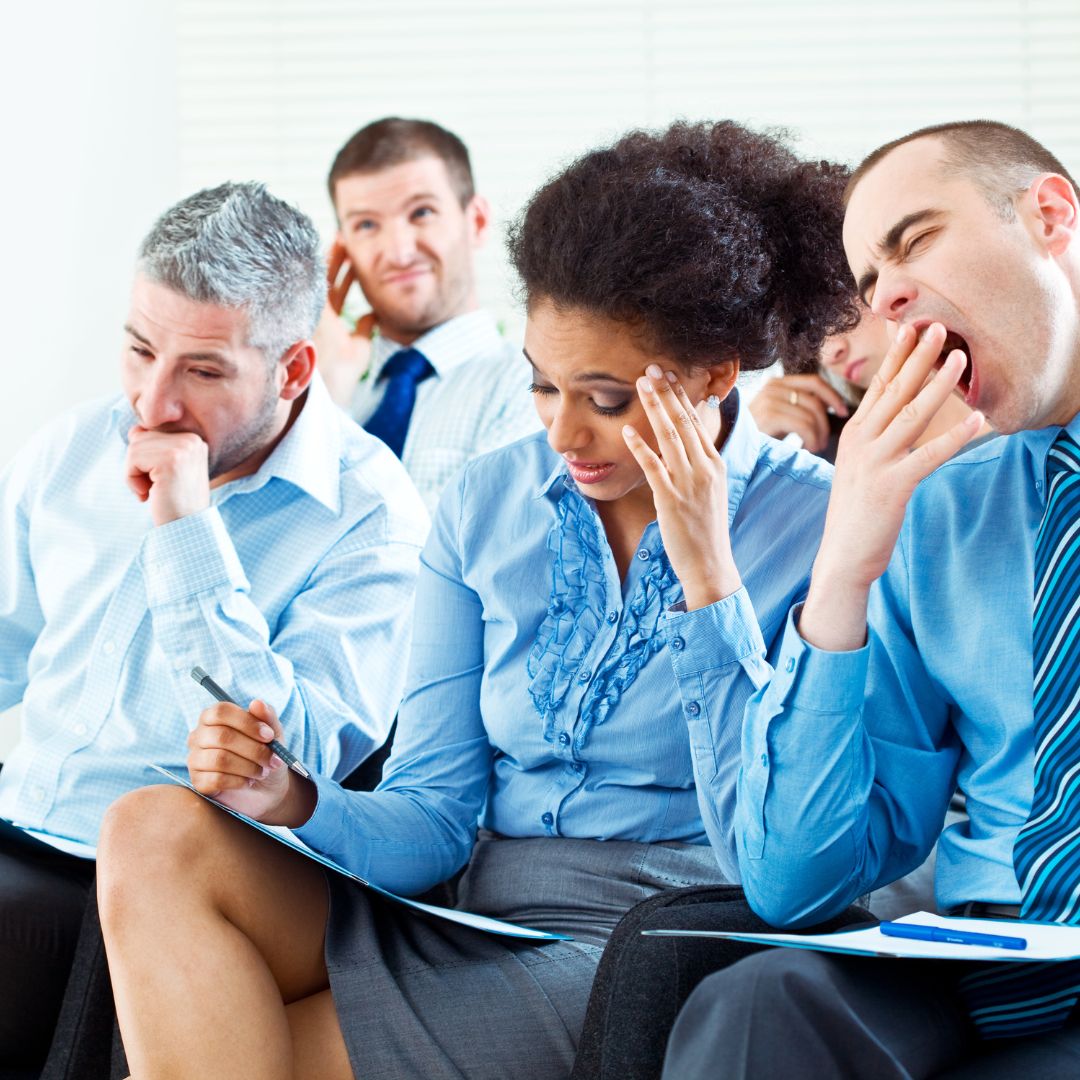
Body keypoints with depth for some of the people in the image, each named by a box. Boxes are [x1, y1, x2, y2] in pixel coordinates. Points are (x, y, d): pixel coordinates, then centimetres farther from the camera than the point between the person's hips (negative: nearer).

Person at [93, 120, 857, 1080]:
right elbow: (433, 821, 7)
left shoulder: (816, 525, -6)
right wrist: (297, 803, -15)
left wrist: (707, 579, -17)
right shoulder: (487, 506, 9)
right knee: (157, 835, -18)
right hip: (473, 920, 5)